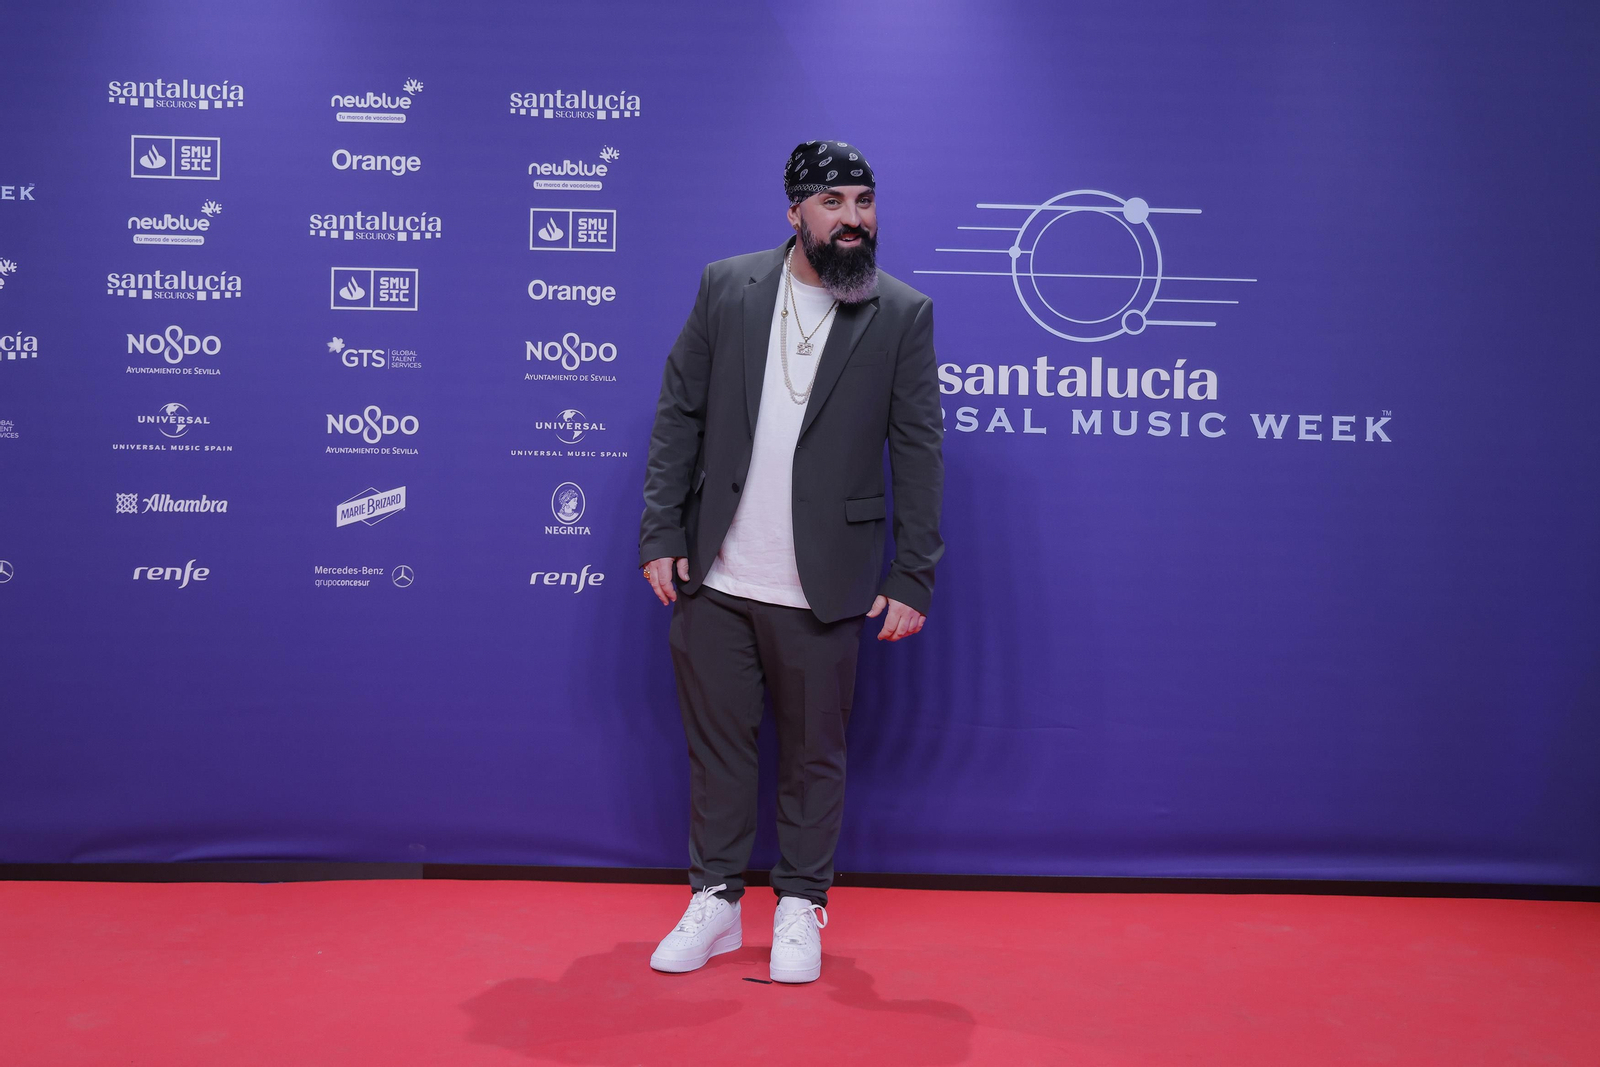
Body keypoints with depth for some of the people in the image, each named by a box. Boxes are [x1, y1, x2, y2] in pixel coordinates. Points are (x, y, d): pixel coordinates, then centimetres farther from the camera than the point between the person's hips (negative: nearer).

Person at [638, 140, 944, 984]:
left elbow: (919, 453, -1)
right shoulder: (725, 288, 4)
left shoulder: (903, 314, -1)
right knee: (716, 743, 11)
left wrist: (913, 580, -5)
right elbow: (678, 415, 6)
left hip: (820, 589, -2)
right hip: (711, 580, 2)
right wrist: (660, 535, 0)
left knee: (813, 753, 9)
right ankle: (715, 901, 27)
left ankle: (800, 909, 27)